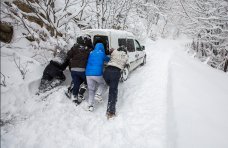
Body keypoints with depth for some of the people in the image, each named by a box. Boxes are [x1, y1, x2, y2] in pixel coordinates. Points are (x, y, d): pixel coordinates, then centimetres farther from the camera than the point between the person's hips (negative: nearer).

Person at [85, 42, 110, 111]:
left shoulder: (90, 53, 13)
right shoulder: (102, 54, 2)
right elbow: (108, 59, 19)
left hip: (88, 74, 4)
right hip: (97, 74, -4)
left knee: (91, 90, 14)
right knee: (102, 84, 25)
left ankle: (90, 105, 9)